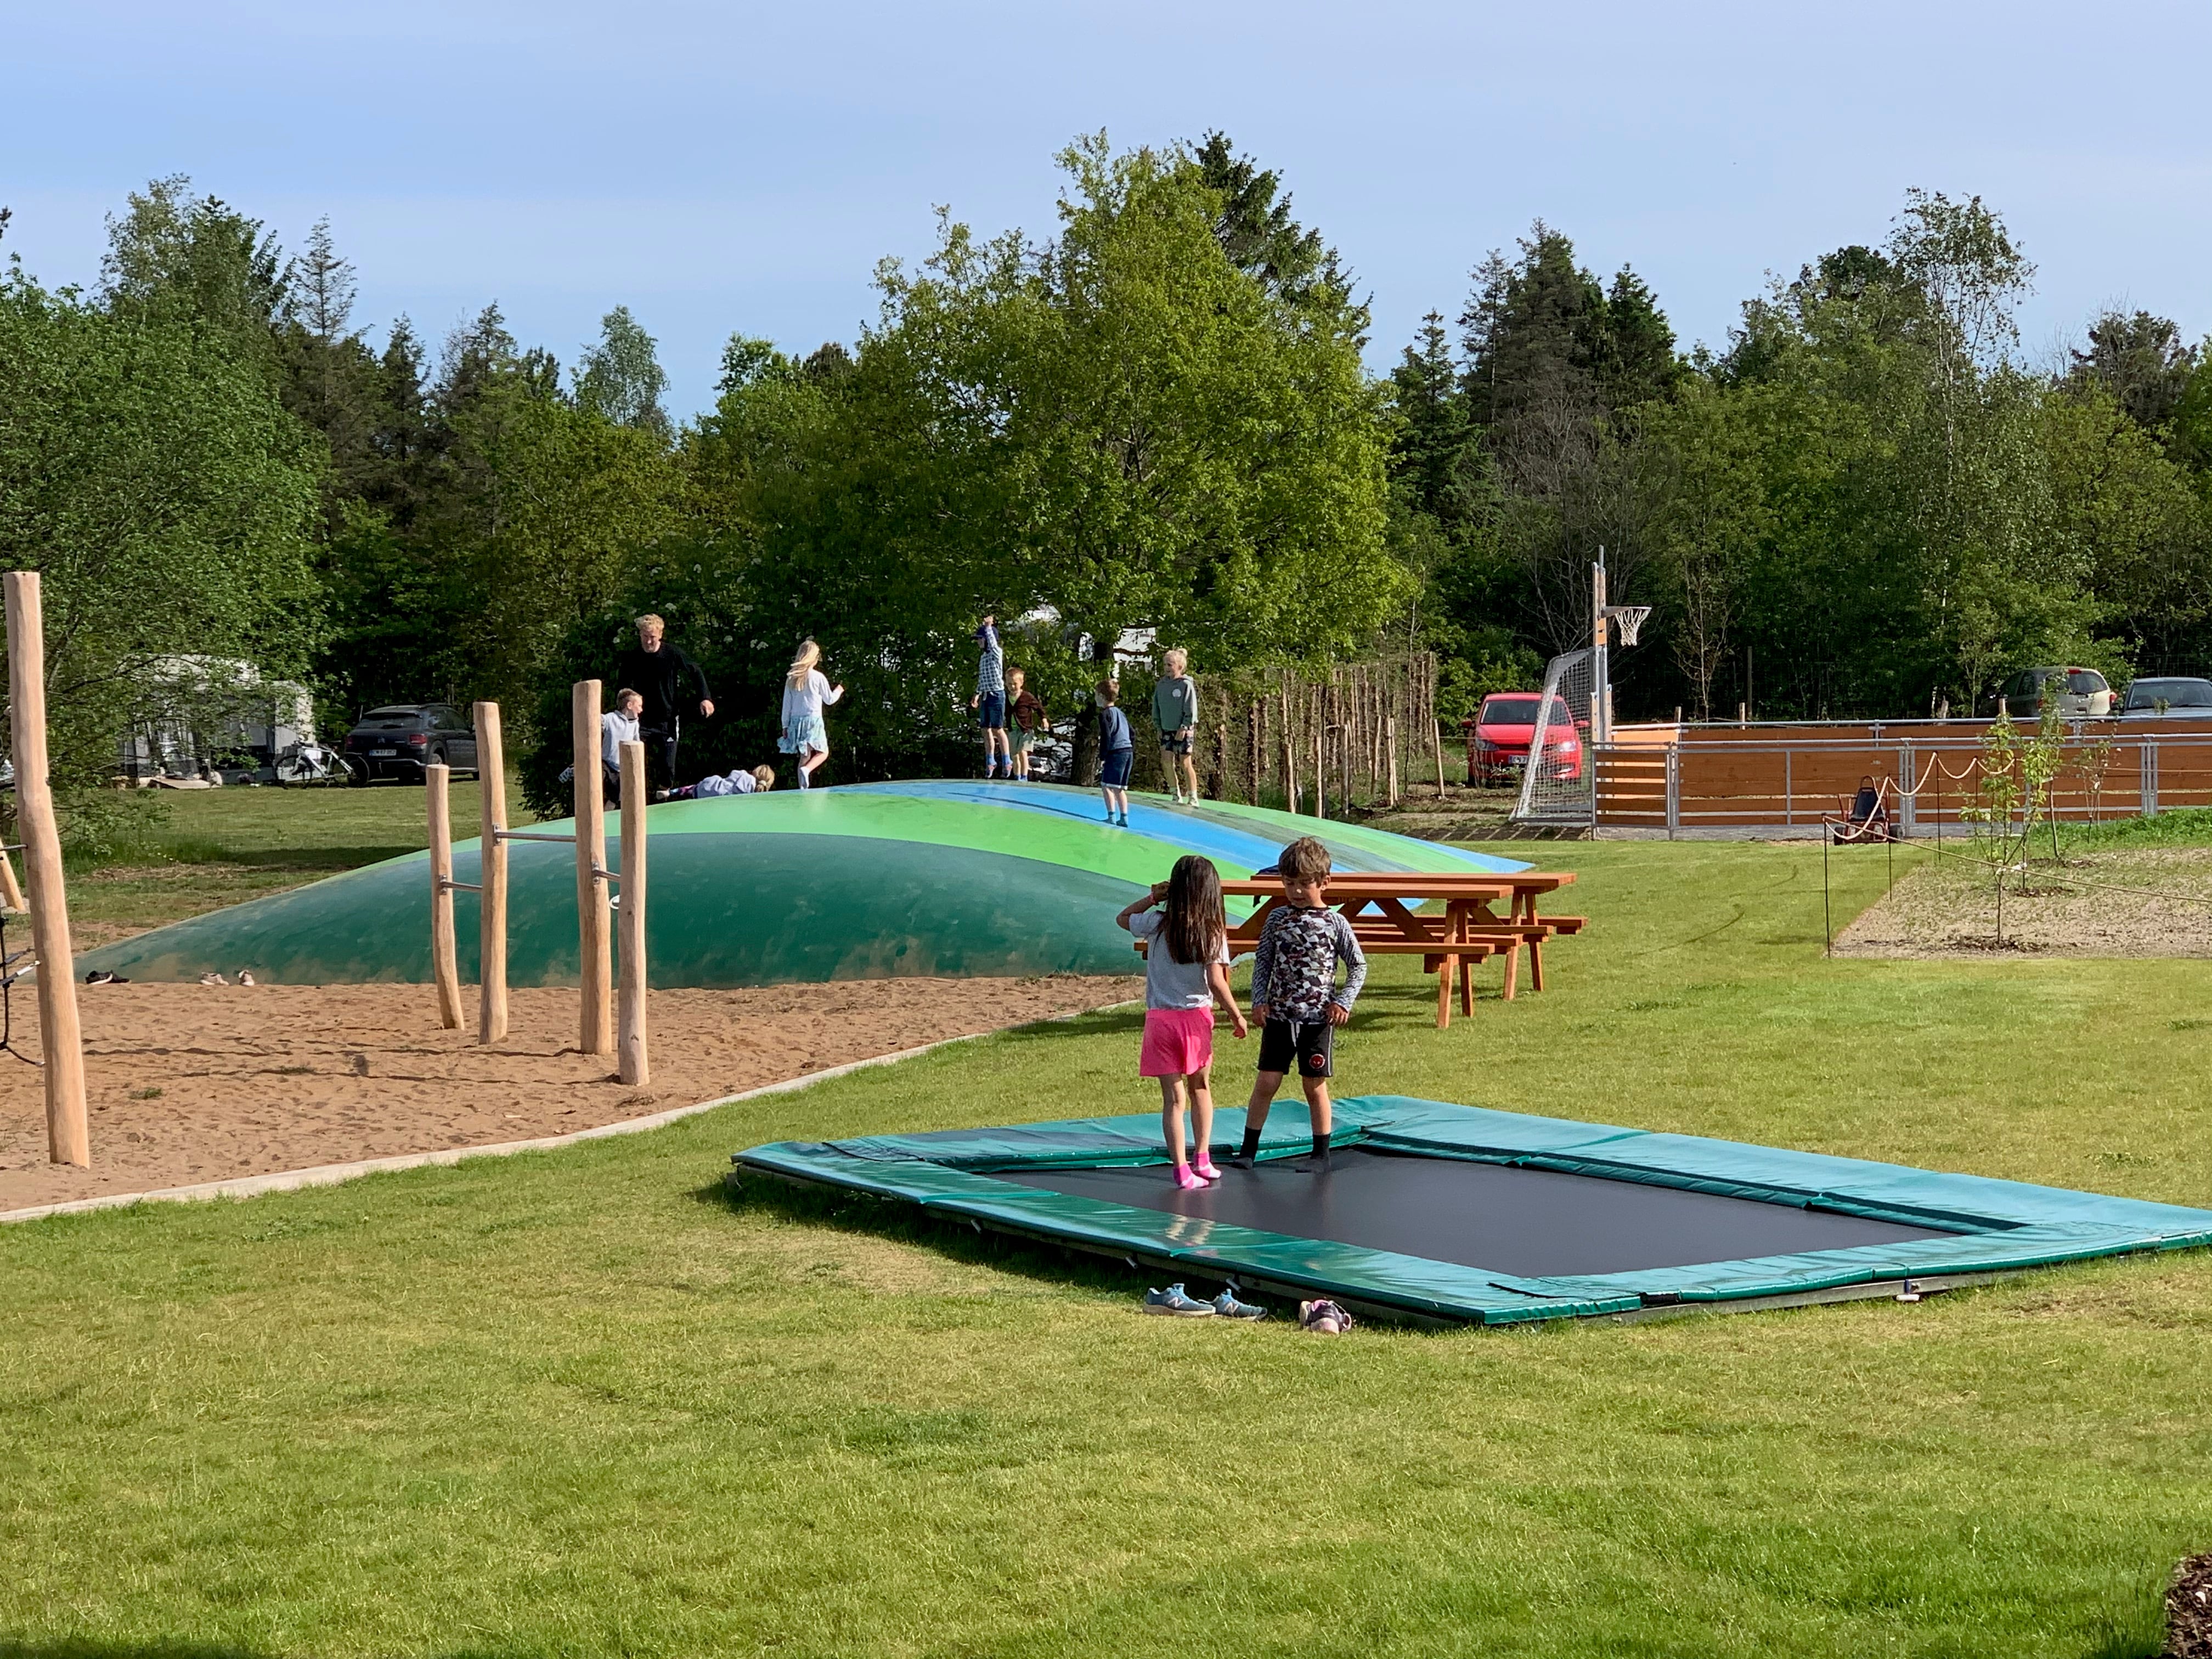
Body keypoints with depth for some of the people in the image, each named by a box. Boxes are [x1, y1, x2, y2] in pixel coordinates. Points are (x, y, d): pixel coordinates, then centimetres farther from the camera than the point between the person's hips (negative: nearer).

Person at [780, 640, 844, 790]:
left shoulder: (791, 678, 4)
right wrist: (839, 691, 25)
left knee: (804, 756, 10)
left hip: (796, 721, 4)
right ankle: (807, 770, -20)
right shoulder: (818, 677, -8)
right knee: (822, 753, 7)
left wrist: (785, 726, 13)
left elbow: (787, 704, 7)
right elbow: (829, 700, 4)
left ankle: (803, 789, 5)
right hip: (813, 720, -4)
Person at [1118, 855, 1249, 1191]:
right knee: (1200, 1088, 22)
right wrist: (1237, 1016, -3)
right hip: (1197, 1017, 0)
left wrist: (1152, 898, 10)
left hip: (1161, 1019, 0)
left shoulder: (1157, 924, -4)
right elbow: (1216, 982, -14)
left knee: (1173, 1098, 2)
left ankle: (1183, 1170, -2)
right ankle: (1203, 1160, 23)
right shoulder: (1213, 931, -8)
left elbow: (1122, 918, 16)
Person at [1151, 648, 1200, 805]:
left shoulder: (1186, 685, -12)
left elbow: (1191, 710, -13)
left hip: (1183, 731, -6)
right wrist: (1158, 726, 9)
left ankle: (1193, 798, 4)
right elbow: (1156, 707, 14)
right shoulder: (1161, 684, 5)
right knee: (1166, 762, -1)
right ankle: (1177, 796, 11)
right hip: (1166, 730, 6)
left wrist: (1184, 728, -16)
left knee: (1185, 764, -4)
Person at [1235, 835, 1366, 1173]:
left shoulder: (1335, 923, -3)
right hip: (1279, 1015, 2)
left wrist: (1343, 1002, -7)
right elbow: (1263, 962, 9)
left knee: (1315, 1086, 5)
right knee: (1266, 1082, 1)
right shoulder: (1277, 918, 4)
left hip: (1318, 1018, -2)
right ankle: (1248, 1149, 7)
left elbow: (1359, 966, 4)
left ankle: (1322, 1154, 15)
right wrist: (1259, 1000, -1)